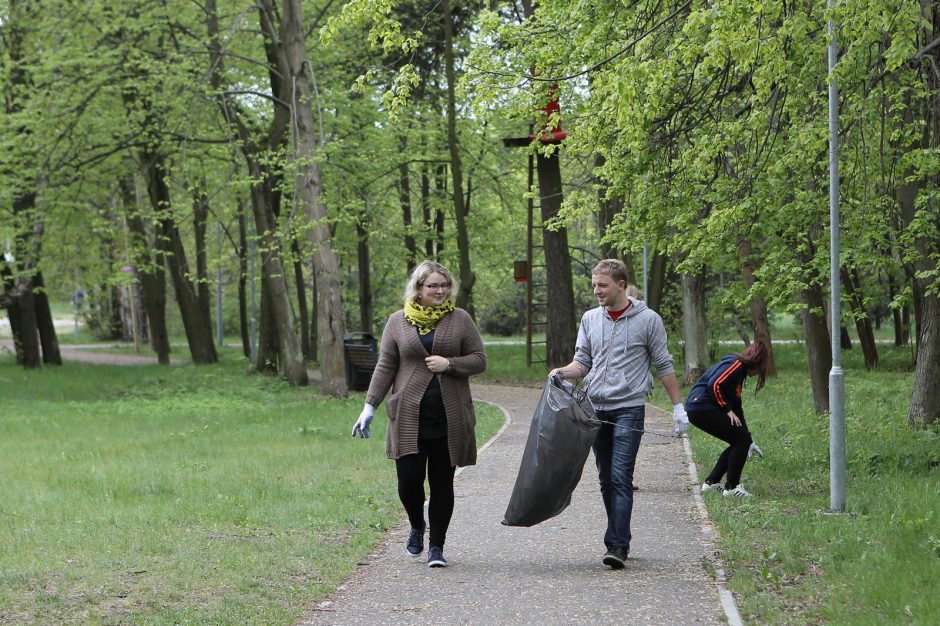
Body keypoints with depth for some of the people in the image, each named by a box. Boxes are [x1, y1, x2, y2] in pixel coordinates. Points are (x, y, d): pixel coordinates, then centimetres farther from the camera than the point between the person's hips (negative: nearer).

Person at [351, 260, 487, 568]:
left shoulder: (460, 320, 6)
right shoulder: (398, 321, 7)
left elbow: (479, 359, 6)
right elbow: (385, 367, 8)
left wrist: (449, 364, -11)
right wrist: (370, 406, 2)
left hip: (449, 416, 0)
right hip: (409, 416, 0)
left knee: (442, 483, 2)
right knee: (409, 479, -5)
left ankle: (436, 546, 13)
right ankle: (417, 527, 25)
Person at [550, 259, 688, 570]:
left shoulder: (647, 320, -1)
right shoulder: (590, 319, 11)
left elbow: (663, 366, 3)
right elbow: (583, 362, 14)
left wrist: (678, 407, 3)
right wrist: (562, 371, -8)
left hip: (629, 408, -5)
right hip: (597, 409, 5)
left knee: (620, 477, -14)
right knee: (606, 479, 8)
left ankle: (617, 545, -18)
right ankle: (620, 538, 18)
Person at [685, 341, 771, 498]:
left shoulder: (739, 369, 23)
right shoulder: (735, 364, -9)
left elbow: (736, 405, 27)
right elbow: (714, 385, -23)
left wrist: (749, 442, 28)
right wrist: (727, 410, -12)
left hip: (697, 409, 10)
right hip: (702, 407, -10)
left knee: (740, 442, 15)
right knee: (741, 439, -6)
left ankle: (711, 482, 18)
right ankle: (731, 487, -1)